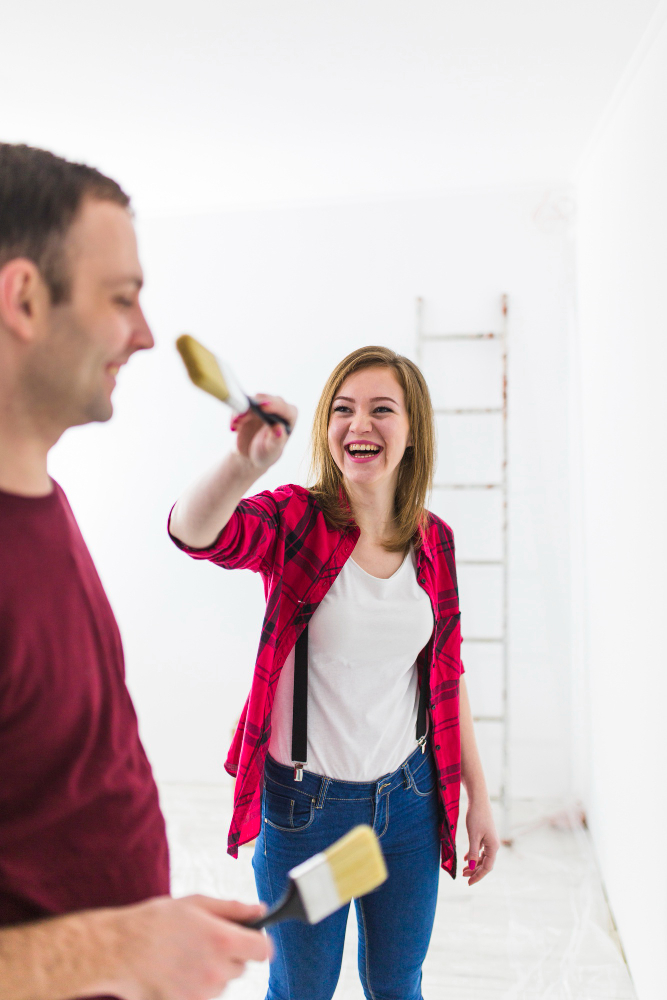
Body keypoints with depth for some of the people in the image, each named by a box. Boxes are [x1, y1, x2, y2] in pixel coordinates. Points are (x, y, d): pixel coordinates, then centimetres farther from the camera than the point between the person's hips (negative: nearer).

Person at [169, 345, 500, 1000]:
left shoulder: (434, 539, -2)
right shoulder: (295, 520, -13)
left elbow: (447, 676, 6)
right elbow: (193, 532, -35)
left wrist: (478, 797, 8)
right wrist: (244, 463, -55)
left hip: (408, 799, 3)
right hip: (304, 804, -3)